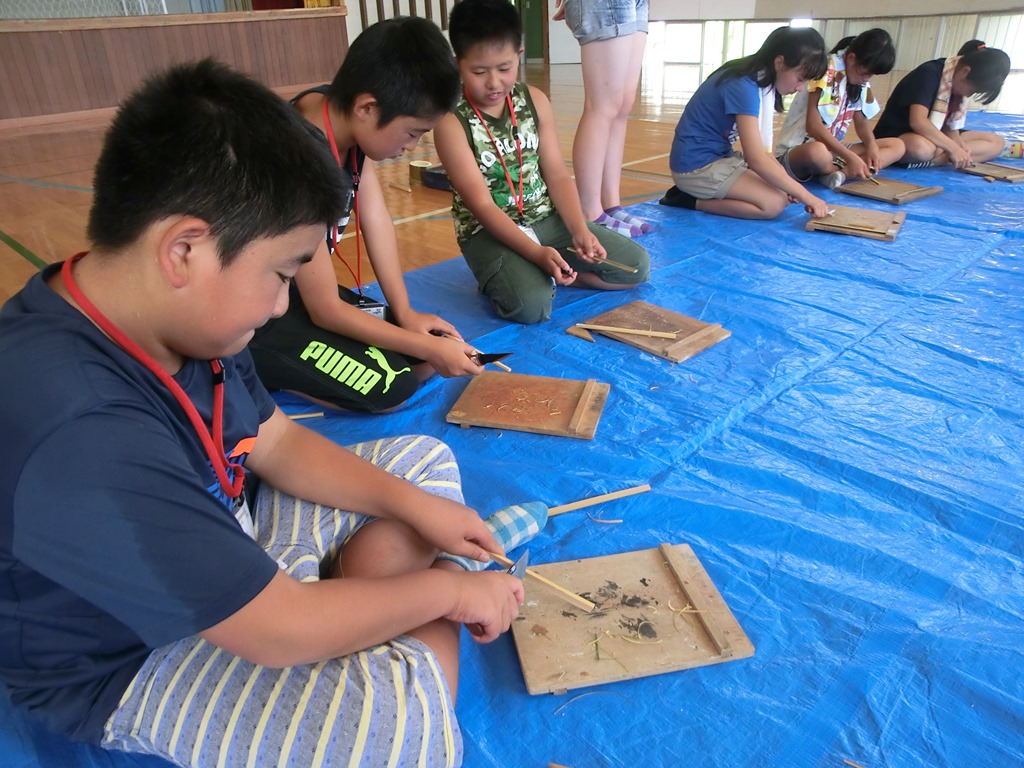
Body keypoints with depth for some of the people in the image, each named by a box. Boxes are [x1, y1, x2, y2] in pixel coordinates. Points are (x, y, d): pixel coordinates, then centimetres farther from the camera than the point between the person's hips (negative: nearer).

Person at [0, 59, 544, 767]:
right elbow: (282, 629, -32)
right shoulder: (81, 442, -39)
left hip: (224, 533, 8)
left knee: (423, 460, 10)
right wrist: (446, 588, -17)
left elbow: (277, 441, 3)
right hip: (134, 659, -8)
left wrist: (414, 505, -5)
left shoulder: (178, 315, -11)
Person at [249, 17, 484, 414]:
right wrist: (429, 347, -19)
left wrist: (406, 312, -8)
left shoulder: (341, 109, -10)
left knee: (424, 353, 1)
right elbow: (326, 310, -24)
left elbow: (375, 217, -1)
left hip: (297, 288, 8)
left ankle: (279, 363, 8)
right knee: (391, 388, -20)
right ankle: (252, 371, -3)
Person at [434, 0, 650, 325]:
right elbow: (482, 205, -19)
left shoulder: (535, 101, 2)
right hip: (488, 232, -5)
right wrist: (536, 252, -29)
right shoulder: (451, 121, -14)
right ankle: (503, 278, 1)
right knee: (529, 305, -33)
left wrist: (580, 230, -15)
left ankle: (543, 276, 3)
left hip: (547, 218, 5)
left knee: (636, 266, -2)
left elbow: (558, 176, 2)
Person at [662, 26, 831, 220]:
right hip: (697, 166, -10)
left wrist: (790, 186, -8)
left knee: (782, 191, 8)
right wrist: (805, 195, -20)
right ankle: (691, 200, -8)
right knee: (774, 203, -18)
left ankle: (694, 192, 3)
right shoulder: (744, 87, -22)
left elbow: (760, 146, 6)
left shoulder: (760, 80, 7)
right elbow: (757, 159, -27)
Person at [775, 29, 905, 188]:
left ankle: (840, 172, -24)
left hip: (834, 150, 8)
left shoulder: (861, 80, 8)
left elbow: (861, 121, 13)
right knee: (818, 152, -43)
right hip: (797, 150, -8)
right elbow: (813, 125, -23)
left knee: (897, 146, -2)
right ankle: (843, 171, -9)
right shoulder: (827, 71, -15)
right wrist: (850, 157, -26)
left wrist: (872, 146, -9)